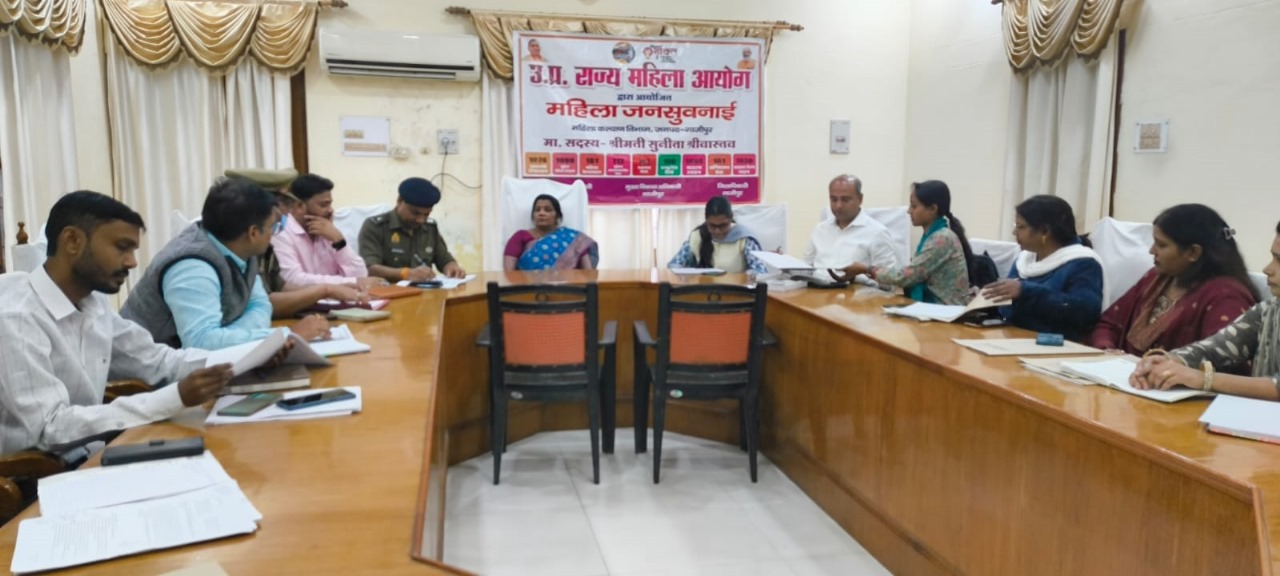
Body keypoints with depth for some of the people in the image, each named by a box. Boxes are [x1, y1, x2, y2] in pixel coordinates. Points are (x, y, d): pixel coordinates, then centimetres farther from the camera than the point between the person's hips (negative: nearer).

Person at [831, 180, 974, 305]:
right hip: (933, 307, 8)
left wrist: (867, 269, -5)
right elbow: (911, 274, 7)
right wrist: (871, 270, -1)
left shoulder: (942, 239, -16)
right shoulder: (933, 235, 12)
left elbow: (906, 276, -16)